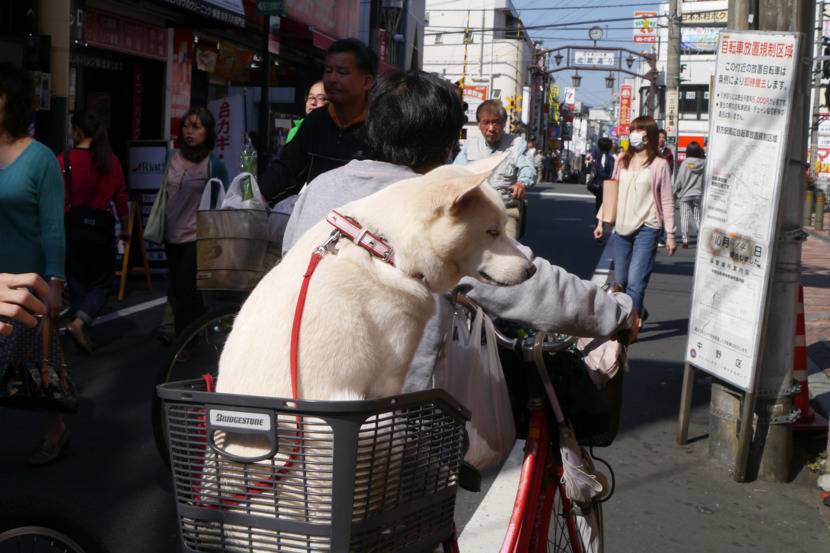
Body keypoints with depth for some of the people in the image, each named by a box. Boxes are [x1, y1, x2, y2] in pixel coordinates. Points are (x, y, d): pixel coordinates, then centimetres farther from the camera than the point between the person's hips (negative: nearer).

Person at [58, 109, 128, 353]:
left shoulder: (64, 160, -9)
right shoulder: (111, 161, -3)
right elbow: (121, 197, 3)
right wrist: (124, 228, 15)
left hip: (73, 224, 0)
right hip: (102, 224, 0)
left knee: (76, 281, 14)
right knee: (101, 283, 9)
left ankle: (81, 332, 18)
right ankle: (79, 322, -13)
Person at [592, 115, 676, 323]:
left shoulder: (659, 164, -3)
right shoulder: (623, 160, 11)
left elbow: (667, 201, -2)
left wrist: (670, 234, -4)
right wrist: (602, 221, 14)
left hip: (646, 229, -5)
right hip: (622, 228, 5)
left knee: (635, 281, -13)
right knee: (620, 281, 10)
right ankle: (639, 313, 32)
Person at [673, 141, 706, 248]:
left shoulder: (685, 162, -9)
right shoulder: (704, 162, -3)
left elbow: (679, 179, -5)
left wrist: (675, 191, 6)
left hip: (685, 194, -3)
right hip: (699, 194, 3)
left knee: (684, 217, 0)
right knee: (698, 217, 10)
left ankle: (685, 239, -5)